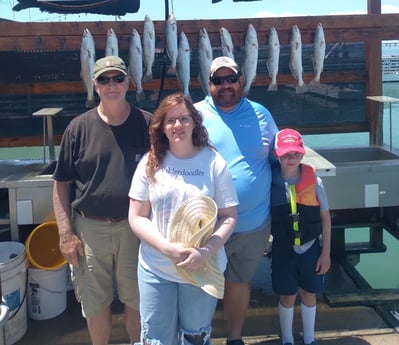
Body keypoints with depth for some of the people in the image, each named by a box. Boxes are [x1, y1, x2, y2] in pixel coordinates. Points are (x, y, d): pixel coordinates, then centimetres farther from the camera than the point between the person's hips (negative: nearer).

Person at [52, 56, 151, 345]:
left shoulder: (147, 124, -2)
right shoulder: (79, 127, -2)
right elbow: (62, 183, 1)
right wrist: (66, 233, -4)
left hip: (134, 226, 0)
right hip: (89, 228, 0)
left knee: (137, 299, 12)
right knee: (95, 303, 12)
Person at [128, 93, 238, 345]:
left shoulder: (214, 162, -5)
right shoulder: (150, 163, -2)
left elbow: (229, 216, -4)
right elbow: (136, 217, -2)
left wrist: (206, 252, -19)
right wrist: (167, 248, -17)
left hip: (203, 269, 0)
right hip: (156, 270, 1)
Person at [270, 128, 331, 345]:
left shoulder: (314, 181, -11)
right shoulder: (270, 183, -11)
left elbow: (325, 218, -3)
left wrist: (326, 252, -3)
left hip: (311, 247, 1)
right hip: (283, 248, -1)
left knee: (309, 293, 14)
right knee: (287, 296, 10)